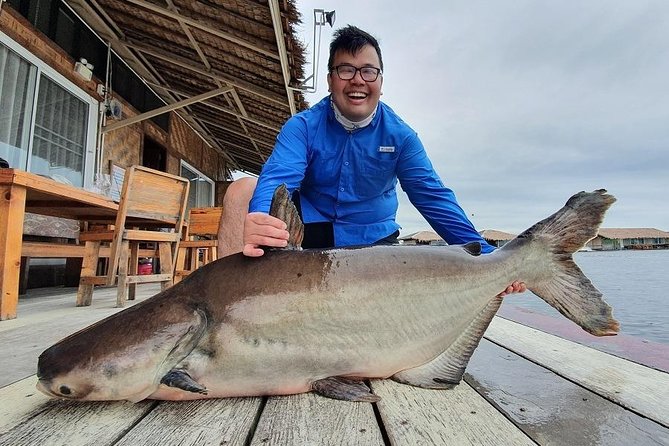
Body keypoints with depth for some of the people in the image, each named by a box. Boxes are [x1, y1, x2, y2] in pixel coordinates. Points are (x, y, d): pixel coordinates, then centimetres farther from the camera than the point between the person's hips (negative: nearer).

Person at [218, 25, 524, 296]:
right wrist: (257, 222, -52)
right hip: (308, 229, 0)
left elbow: (433, 197, -13)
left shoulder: (400, 136, -7)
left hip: (373, 239, 1)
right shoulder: (302, 127, -10)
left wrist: (485, 256, -23)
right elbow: (278, 178, -27)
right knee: (242, 189, -22)